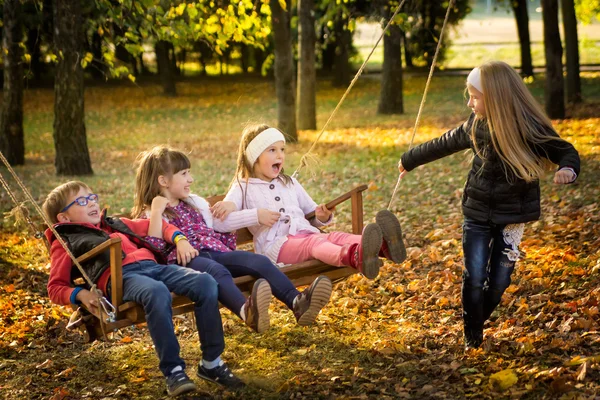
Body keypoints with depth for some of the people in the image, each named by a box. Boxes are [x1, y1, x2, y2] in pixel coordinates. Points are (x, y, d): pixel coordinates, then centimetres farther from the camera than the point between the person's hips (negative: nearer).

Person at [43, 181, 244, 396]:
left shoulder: (115, 224, 37)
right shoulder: (65, 241, 19)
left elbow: (157, 226, 40)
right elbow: (55, 288, 13)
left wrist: (179, 239, 19)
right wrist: (81, 294, -8)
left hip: (151, 265, 6)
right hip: (120, 276, -6)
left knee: (205, 282, -20)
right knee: (157, 292, -41)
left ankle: (211, 363, -10)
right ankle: (173, 370, -31)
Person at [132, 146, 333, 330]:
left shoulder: (193, 202, 28)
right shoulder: (149, 214, 7)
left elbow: (221, 222, 31)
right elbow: (154, 248, -9)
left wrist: (256, 215, 27)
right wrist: (157, 212, -15)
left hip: (215, 252, 7)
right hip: (186, 260, -7)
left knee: (259, 261, -20)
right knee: (218, 271, -40)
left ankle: (297, 302, -43)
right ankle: (248, 312, -70)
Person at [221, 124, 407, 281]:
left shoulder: (290, 183, 28)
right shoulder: (243, 188, 9)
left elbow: (312, 216, 32)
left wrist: (322, 217, 7)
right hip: (275, 245, -6)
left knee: (334, 236, -27)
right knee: (314, 242, -36)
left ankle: (382, 246, -58)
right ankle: (355, 257, -69)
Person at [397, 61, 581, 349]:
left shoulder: (530, 129, -18)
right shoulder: (476, 125, -4)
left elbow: (566, 152, -10)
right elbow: (444, 144, 12)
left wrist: (567, 170, -35)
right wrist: (409, 160, 24)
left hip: (512, 217, -2)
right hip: (477, 215, 3)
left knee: (499, 281, 3)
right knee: (474, 277, -3)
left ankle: (476, 323, 28)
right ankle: (472, 337, 14)